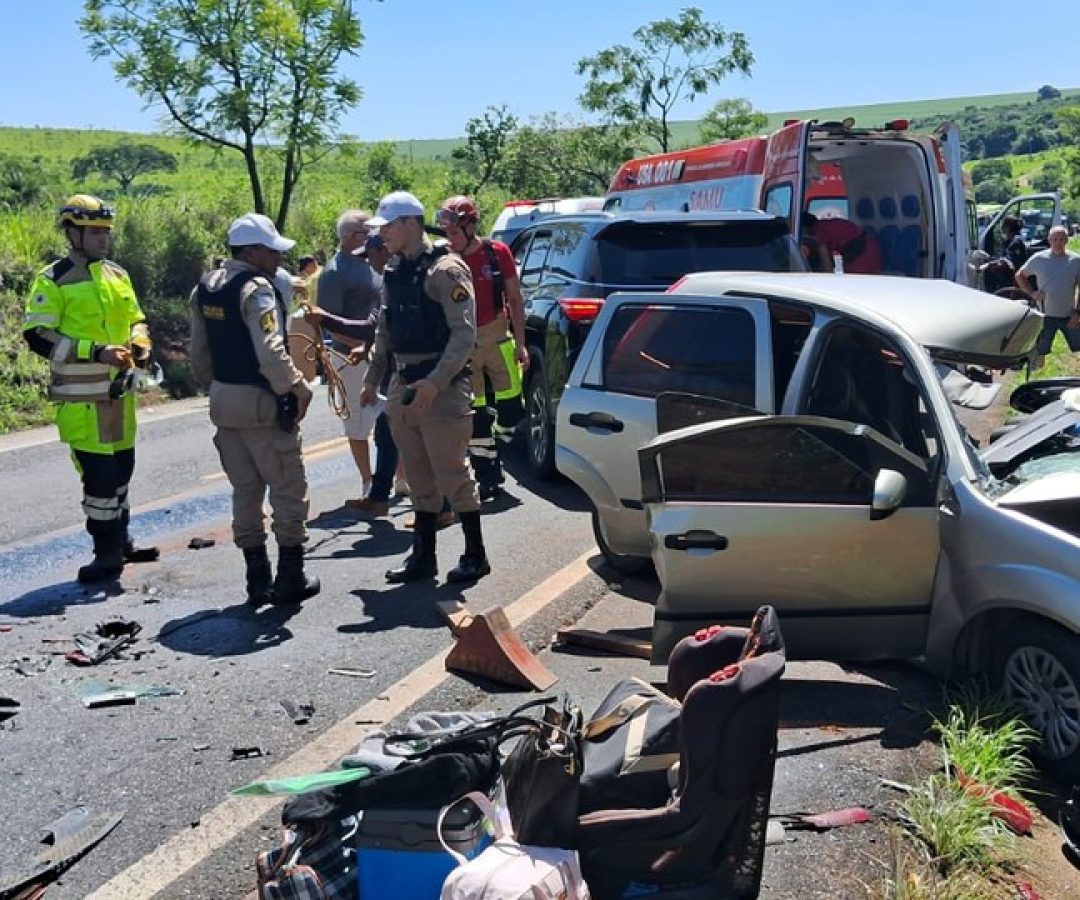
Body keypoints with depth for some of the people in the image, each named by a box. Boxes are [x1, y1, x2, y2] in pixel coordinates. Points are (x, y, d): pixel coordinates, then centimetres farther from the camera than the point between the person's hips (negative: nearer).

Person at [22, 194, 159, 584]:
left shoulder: (117, 275, 10)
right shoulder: (52, 281, -10)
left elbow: (135, 318, 21)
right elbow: (38, 336, -15)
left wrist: (140, 344, -2)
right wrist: (97, 352, -23)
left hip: (119, 391, 7)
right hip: (81, 398, -6)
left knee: (121, 469, 15)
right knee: (98, 474, -4)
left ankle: (119, 540, 31)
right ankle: (106, 552, 8)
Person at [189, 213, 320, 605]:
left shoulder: (205, 288, 10)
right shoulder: (256, 288, -17)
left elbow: (199, 352, 15)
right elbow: (271, 352, -27)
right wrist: (298, 389, -16)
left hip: (223, 400, 8)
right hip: (261, 401, -8)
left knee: (245, 490, 14)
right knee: (287, 489, 4)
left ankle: (257, 579, 18)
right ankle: (290, 579, 10)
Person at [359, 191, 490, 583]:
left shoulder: (445, 269, -12)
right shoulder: (393, 273, 13)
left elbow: (464, 333, -18)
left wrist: (435, 383, -24)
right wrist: (372, 378, 17)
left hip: (442, 388, -7)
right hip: (403, 386, 8)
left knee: (452, 475, -1)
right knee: (419, 478, 13)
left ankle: (475, 555, 12)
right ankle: (422, 556, 22)